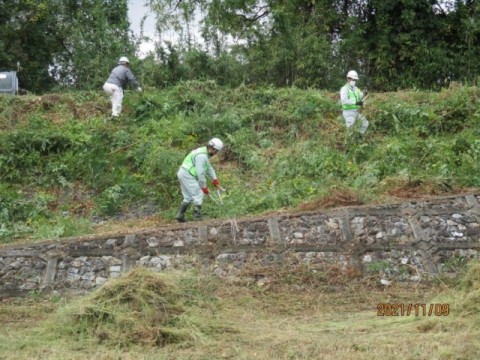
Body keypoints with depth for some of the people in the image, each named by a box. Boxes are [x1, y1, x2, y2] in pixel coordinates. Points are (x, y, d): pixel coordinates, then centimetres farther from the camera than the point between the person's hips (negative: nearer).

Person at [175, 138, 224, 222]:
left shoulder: (204, 153, 13)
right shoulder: (202, 156, -21)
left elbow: (208, 167, 23)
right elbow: (200, 173, -22)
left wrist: (214, 179, 18)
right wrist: (204, 186, -14)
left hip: (182, 174, 11)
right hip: (187, 175, -11)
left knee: (188, 197, 16)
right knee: (198, 195, -7)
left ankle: (180, 215, 15)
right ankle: (197, 218, -6)